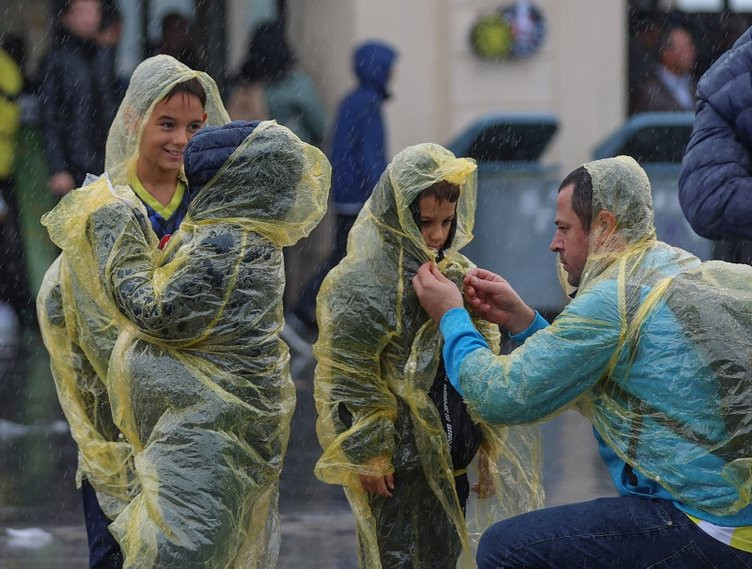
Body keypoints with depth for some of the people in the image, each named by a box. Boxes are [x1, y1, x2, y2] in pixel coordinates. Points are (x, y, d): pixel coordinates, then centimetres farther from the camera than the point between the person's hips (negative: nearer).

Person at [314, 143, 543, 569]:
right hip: (397, 461, -7)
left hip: (450, 461, 7)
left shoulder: (458, 275, 11)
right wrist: (368, 453, -15)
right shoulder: (364, 280, -11)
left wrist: (487, 447, 15)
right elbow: (350, 376, -14)